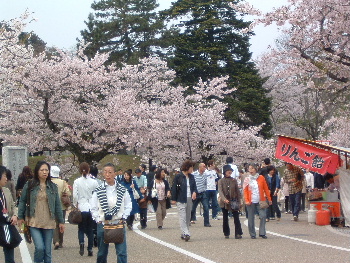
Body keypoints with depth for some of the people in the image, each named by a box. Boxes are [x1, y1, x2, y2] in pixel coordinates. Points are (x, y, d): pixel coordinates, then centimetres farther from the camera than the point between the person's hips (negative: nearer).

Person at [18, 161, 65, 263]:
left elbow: (57, 205, 10)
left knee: (47, 251, 7)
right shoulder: (29, 185, 0)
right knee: (40, 248, -15)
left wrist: (61, 221, 9)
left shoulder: (53, 187, 6)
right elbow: (22, 201, 7)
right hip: (34, 222, -2)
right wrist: (20, 217, 6)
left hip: (49, 223, 2)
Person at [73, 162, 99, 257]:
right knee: (90, 230, 11)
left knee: (81, 229, 11)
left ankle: (81, 243, -16)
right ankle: (90, 250, 10)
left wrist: (76, 205, 7)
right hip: (92, 208, 1)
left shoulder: (77, 182, -6)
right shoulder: (94, 182, -3)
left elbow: (75, 196, -7)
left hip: (81, 208, -1)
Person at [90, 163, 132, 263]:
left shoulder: (122, 190, 2)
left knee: (122, 252, -7)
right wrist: (98, 220, -5)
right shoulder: (98, 191, 0)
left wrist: (123, 217, -2)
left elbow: (128, 206, 9)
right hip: (103, 224, 0)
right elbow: (93, 208, 5)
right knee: (102, 253, 11)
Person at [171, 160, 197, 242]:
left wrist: (194, 192, -6)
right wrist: (173, 199, -7)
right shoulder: (178, 176, -8)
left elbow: (194, 186, 16)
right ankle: (186, 234, -18)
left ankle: (183, 234, 17)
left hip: (189, 199, 7)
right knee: (183, 217, -11)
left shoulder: (191, 177, 9)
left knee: (188, 217, 9)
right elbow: (174, 188, -5)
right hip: (181, 200, -7)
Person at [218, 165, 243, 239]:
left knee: (236, 217, -7)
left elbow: (237, 191, 6)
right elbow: (220, 191, -13)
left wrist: (239, 202, 1)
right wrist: (224, 199, -29)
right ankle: (226, 234, 18)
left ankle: (238, 233, -5)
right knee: (225, 218, 8)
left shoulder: (234, 180, 3)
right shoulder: (221, 181, -2)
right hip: (224, 202, 0)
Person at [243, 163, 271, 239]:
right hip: (251, 202, 0)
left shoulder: (261, 178, 4)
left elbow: (266, 189, 6)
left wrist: (269, 199, 4)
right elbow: (245, 191, 3)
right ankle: (252, 234, 12)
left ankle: (262, 233, -1)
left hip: (261, 201, 0)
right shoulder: (247, 179, 5)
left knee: (263, 216, -10)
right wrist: (246, 200, -8)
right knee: (251, 218, 3)